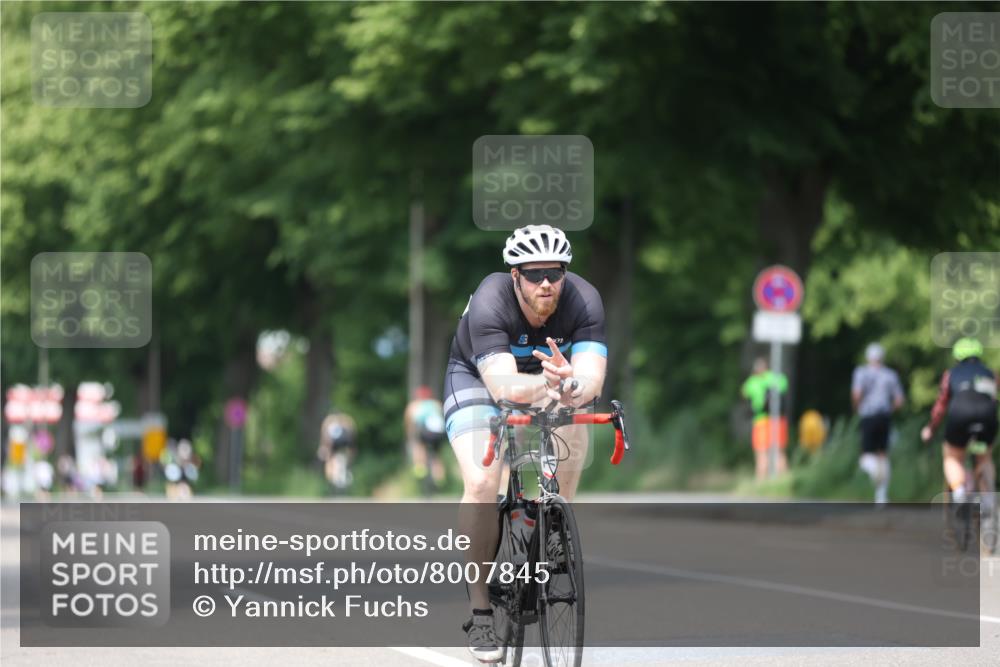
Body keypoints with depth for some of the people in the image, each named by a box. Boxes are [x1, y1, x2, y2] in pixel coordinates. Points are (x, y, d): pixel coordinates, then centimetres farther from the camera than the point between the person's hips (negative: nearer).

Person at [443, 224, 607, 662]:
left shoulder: (582, 301, -29)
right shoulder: (490, 303, -35)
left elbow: (591, 380, -39)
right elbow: (504, 386, -45)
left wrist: (571, 385, -62)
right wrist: (549, 382, -64)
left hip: (552, 381, 3)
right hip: (479, 378, -3)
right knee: (482, 482, -24)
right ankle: (479, 611, -15)